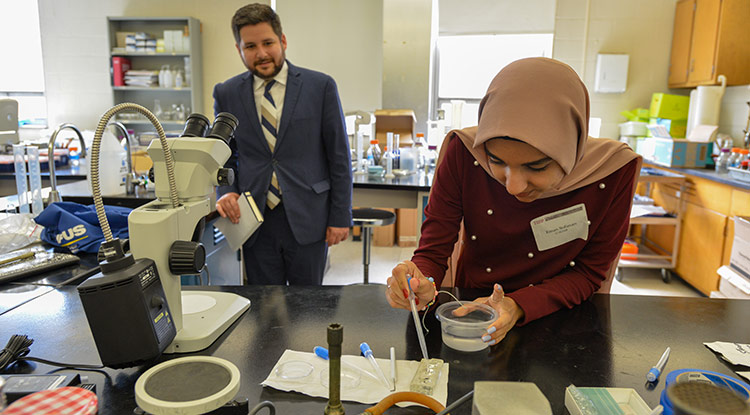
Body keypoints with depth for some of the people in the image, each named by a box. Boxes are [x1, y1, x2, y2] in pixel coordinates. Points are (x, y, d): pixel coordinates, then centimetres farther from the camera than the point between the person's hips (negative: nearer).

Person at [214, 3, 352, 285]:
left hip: (307, 219, -2)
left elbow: (339, 157, -2)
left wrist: (340, 217, -3)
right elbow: (225, 156, 13)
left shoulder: (321, 86, -3)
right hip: (255, 220, 2)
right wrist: (226, 192, -7)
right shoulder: (226, 94, 4)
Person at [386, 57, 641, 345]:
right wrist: (421, 287, -32)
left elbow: (588, 273, -8)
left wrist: (518, 307, -25)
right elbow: (432, 252, -10)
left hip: (555, 326, 0)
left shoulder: (613, 172, -18)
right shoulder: (464, 153, -18)